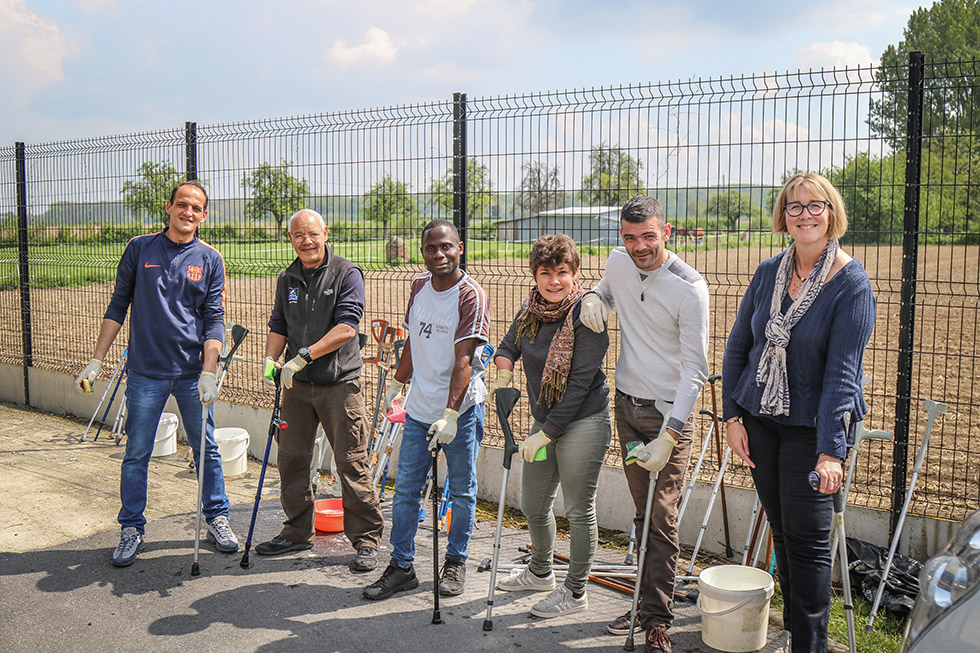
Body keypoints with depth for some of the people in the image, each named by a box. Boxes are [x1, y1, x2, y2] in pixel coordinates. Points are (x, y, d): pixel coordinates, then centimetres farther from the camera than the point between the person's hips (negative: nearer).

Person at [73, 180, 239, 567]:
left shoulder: (210, 260, 4)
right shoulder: (140, 249, 4)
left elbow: (214, 320, 0)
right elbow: (118, 306, 8)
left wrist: (208, 372, -11)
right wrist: (96, 361, 3)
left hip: (193, 372, 0)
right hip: (146, 372, 0)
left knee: (207, 450, 8)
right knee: (136, 454, 4)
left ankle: (217, 519, 24)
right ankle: (132, 530, 19)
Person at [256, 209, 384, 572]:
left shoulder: (346, 274, -6)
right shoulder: (287, 280, 12)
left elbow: (346, 327, -16)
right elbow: (279, 326, 17)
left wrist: (304, 356, -22)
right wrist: (270, 359, -2)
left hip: (339, 383, -6)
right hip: (297, 385, 6)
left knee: (352, 462, -4)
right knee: (291, 459, 10)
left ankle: (366, 540, 7)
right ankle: (298, 532, 27)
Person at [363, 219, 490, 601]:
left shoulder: (471, 295, -13)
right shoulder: (419, 287, 7)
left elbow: (463, 359, -20)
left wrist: (450, 414, -26)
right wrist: (397, 383, 26)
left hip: (461, 410, -5)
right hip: (419, 409, 5)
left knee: (462, 491, 9)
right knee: (405, 489, 7)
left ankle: (455, 562, 26)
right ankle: (401, 566, 18)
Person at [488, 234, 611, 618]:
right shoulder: (531, 309, 2)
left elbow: (580, 383, -20)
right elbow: (509, 346, 19)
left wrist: (546, 433, -18)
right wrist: (504, 373, -4)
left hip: (584, 423, -7)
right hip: (545, 421, 8)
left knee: (578, 510, 4)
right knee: (533, 504, 19)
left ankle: (575, 591, 21)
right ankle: (540, 572, 42)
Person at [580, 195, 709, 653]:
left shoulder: (689, 287, -18)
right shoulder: (618, 263, 0)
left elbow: (695, 370, -17)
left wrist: (668, 436, -22)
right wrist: (593, 298, 0)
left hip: (669, 411, -5)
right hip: (626, 404, 5)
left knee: (662, 518, -6)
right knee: (643, 513, 13)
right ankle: (647, 602, 24)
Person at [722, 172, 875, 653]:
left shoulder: (852, 285, -12)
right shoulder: (768, 272, 2)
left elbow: (842, 372, -18)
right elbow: (737, 347, 8)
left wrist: (831, 451, -23)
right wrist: (732, 416, 3)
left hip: (812, 424, -5)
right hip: (759, 418, 5)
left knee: (808, 538, -1)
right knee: (780, 530, 14)